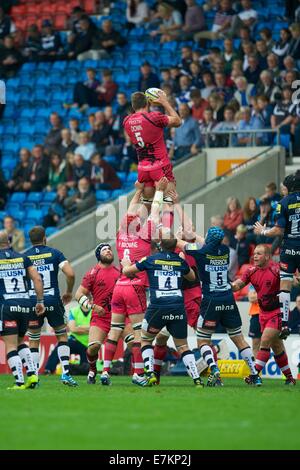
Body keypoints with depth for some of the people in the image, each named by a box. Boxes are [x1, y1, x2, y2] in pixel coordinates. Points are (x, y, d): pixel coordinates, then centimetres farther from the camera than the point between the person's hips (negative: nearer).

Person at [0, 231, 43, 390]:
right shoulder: (22, 258, 10)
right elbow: (37, 279, 4)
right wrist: (40, 301, 9)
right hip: (25, 305, 5)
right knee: (20, 342, 21)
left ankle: (19, 382, -10)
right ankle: (32, 374, 7)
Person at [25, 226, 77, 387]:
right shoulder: (54, 253, 1)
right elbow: (70, 274, -10)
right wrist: (69, 292, 6)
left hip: (32, 302, 1)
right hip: (53, 301, -1)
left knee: (33, 341, 12)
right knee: (62, 336, 13)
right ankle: (65, 372, 1)